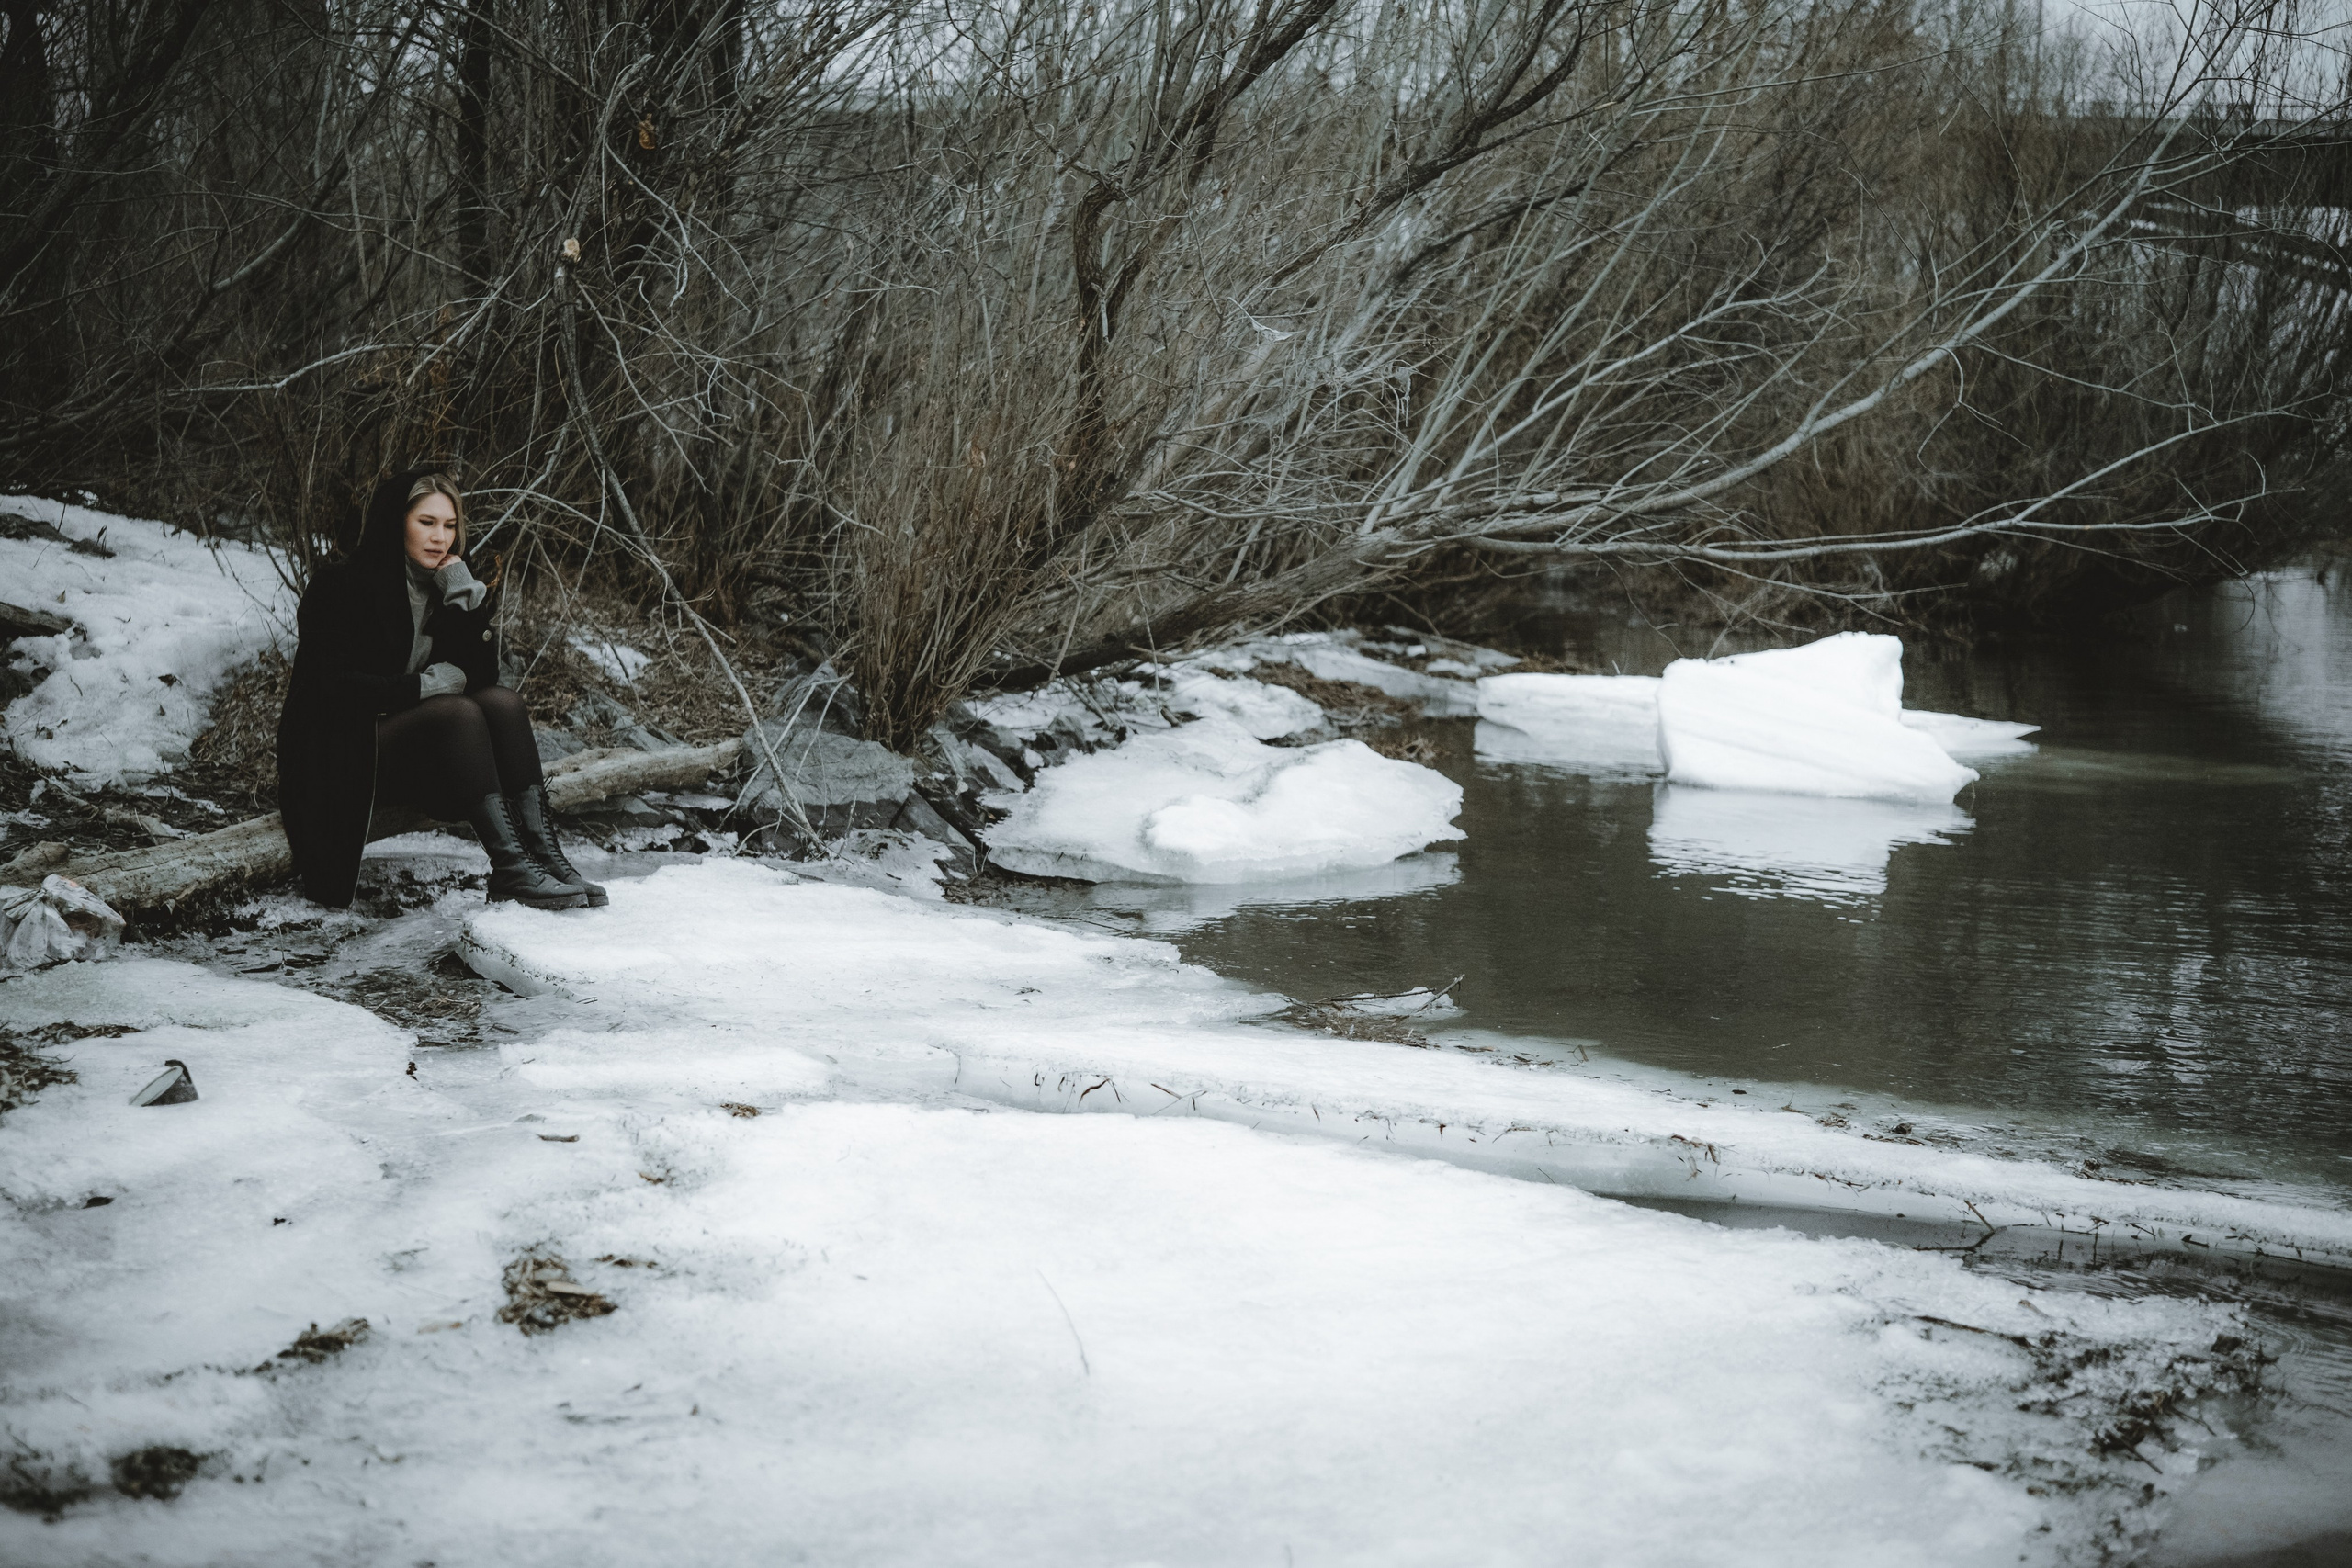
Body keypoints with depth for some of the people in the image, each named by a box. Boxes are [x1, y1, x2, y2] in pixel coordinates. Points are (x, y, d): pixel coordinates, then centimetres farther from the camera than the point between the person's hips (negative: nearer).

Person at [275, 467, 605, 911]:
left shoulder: (447, 587, 10)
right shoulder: (341, 587, -9)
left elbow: (482, 675, 0)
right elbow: (330, 687, -17)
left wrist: (468, 599, -11)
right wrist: (422, 686, -16)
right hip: (343, 757, -6)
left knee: (502, 702, -18)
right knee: (459, 711, -29)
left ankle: (543, 854, -30)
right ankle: (510, 870, -39)